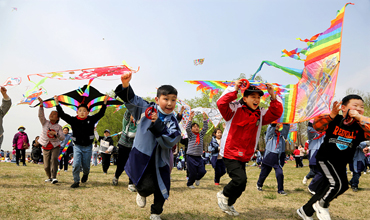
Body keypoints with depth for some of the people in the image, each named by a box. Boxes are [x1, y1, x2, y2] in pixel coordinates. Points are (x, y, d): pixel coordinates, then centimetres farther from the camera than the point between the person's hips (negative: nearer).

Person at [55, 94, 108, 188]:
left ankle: (85, 174, 42)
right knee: (76, 165, -10)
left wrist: (105, 103, -2)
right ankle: (76, 181, 6)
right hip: (77, 146, 0)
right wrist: (57, 103, -8)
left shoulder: (91, 120, -2)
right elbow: (62, 115, -4)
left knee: (86, 165, 9)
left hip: (88, 147, 0)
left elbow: (101, 114, 2)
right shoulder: (73, 120, -3)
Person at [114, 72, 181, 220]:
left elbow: (170, 141, -19)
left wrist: (157, 123, -27)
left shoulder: (172, 121, -5)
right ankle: (141, 193, 23)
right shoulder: (146, 109, -3)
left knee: (161, 191, 7)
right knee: (147, 186, -16)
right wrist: (126, 85, -24)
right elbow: (131, 99, -4)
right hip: (141, 157, -2)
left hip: (160, 161, 2)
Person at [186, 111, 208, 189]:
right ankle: (189, 184, 23)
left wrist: (204, 119, -7)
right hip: (191, 156, -4)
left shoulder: (201, 135, 12)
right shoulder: (190, 135, 1)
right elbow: (187, 128, -15)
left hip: (199, 157, 4)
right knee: (193, 173, -3)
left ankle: (197, 179, 30)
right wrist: (190, 118, -21)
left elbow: (205, 128, 2)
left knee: (202, 171, -3)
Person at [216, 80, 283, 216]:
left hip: (244, 156, 7)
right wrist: (234, 90, -27)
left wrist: (273, 96, -13)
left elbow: (276, 113, -3)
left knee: (241, 185, 12)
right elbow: (221, 103, -26)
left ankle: (228, 205, 35)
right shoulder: (234, 110, -9)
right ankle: (223, 194, 6)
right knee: (240, 179, -22)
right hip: (230, 154, -7)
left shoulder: (260, 114, 7)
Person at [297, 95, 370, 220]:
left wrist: (360, 118, -35)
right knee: (337, 183, -24)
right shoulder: (334, 120, -17)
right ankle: (321, 205, 6)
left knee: (327, 189, 13)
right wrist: (331, 115, -45)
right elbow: (317, 126, -31)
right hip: (325, 158, -5)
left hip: (341, 164, 5)